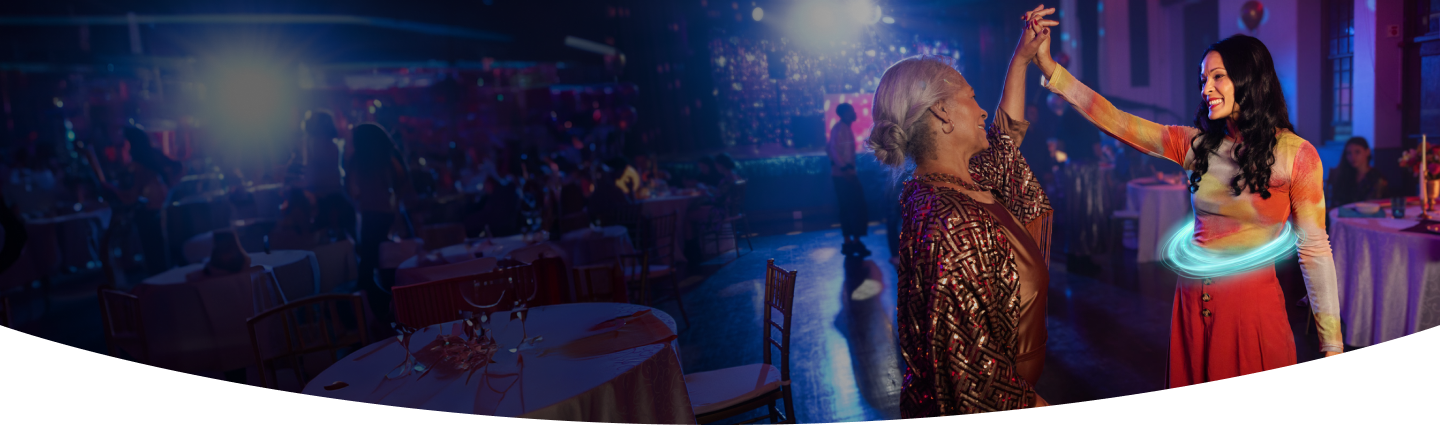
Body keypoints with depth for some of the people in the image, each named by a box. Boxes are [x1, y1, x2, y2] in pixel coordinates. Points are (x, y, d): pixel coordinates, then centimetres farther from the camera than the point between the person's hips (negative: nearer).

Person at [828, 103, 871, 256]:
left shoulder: (846, 129, 17)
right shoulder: (839, 128, -13)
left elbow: (830, 148, 22)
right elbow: (833, 149, -23)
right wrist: (844, 168, -27)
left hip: (846, 173, 10)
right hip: (844, 174, -10)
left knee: (848, 208, 10)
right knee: (856, 207, -10)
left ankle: (848, 242, 14)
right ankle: (856, 241, -8)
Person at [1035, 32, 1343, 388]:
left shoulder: (1295, 154, -7)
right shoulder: (1197, 144, 3)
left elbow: (1314, 248, -6)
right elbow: (1113, 120, -3)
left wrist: (1332, 345, -6)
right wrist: (1049, 66, -8)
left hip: (1251, 306, -4)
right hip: (1192, 302, 4)